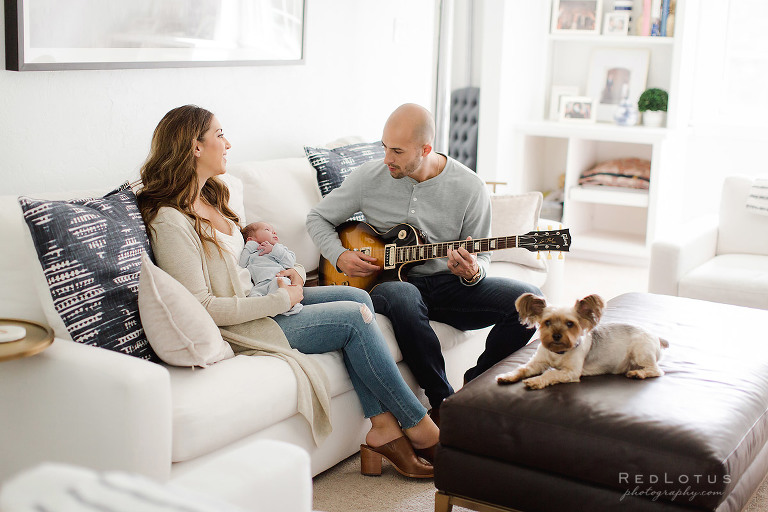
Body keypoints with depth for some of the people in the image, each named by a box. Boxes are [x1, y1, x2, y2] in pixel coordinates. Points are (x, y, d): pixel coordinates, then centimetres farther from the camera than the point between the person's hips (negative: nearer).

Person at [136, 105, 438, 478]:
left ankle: (382, 429, -8)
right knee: (355, 317, -13)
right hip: (235, 328, -9)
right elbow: (201, 307, -24)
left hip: (256, 299, 10)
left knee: (357, 297, -5)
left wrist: (292, 274, 0)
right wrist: (281, 299, -19)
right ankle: (419, 428, 0)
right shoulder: (170, 220, -20)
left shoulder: (208, 198, 10)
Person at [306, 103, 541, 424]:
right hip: (391, 281, -1)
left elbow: (482, 256, 3)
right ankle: (444, 403, -25)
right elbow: (318, 218, 10)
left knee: (529, 300, -22)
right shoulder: (368, 177, -3)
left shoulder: (470, 188, -4)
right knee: (401, 296, -41)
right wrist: (340, 257, -8)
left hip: (449, 283, 1)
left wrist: (473, 272, -22)